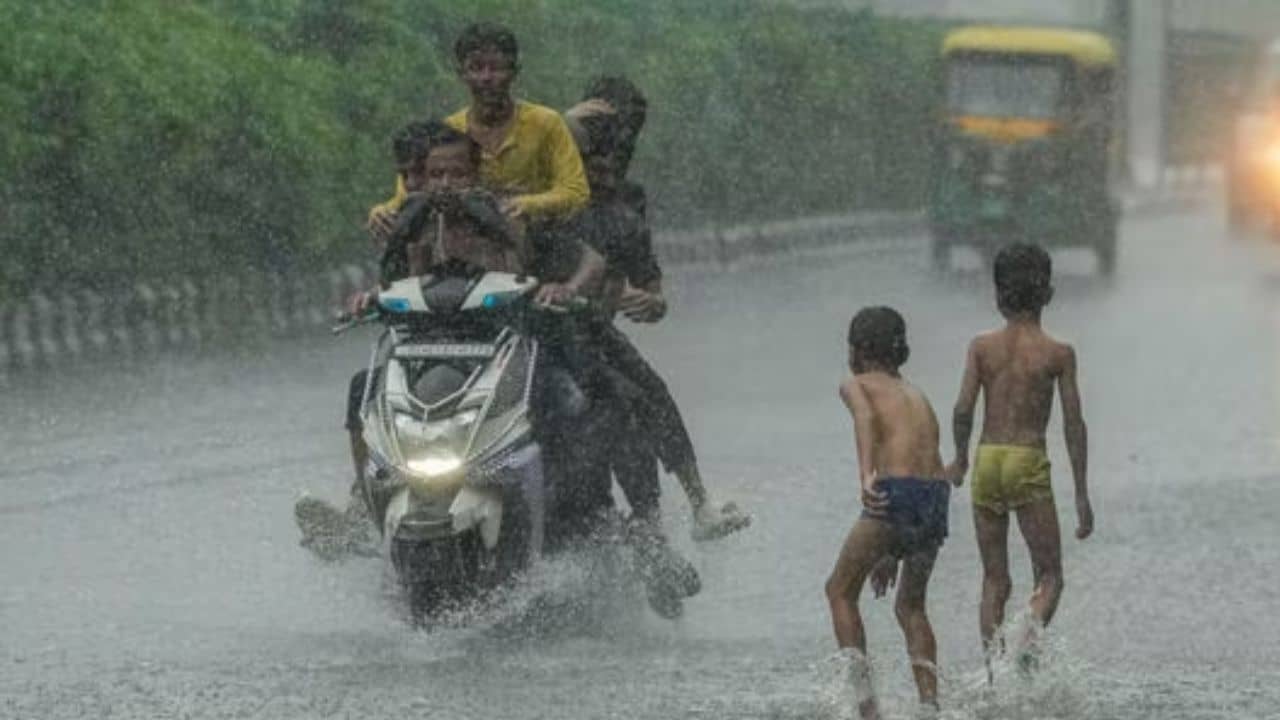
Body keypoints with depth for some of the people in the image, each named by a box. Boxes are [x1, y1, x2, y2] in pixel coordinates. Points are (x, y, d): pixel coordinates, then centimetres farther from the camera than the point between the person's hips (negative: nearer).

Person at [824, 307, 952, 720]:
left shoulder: (857, 386, 10)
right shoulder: (916, 396, 29)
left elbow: (866, 418, -13)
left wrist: (866, 476, -30)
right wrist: (891, 554, 38)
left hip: (897, 494, -6)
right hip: (937, 498, 6)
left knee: (840, 591, 11)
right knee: (911, 606, 22)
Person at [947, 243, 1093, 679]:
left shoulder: (982, 347, 4)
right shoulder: (1058, 354, -1)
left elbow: (963, 409, -5)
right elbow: (1073, 424, -2)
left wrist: (960, 458, 14)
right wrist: (1081, 493, 2)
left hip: (987, 462, 3)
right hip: (1029, 463, -3)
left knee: (995, 580, 11)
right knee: (1049, 575, 5)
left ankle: (993, 668, 2)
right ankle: (1028, 641, -22)